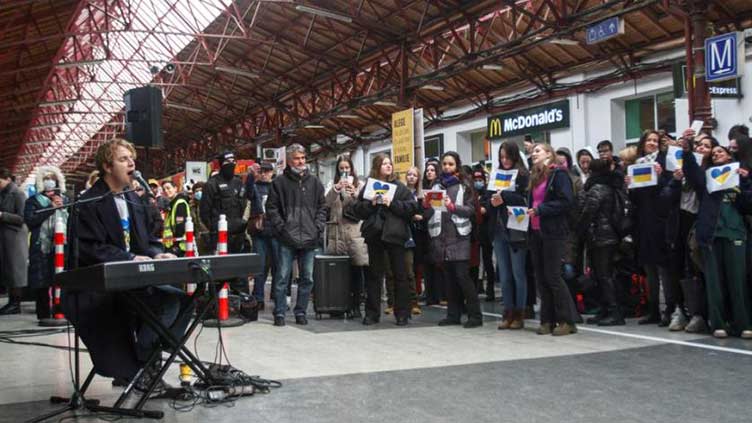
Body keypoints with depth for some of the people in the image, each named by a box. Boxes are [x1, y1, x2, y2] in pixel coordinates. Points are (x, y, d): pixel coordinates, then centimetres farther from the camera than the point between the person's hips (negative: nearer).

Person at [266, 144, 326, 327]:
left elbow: (322, 207, 12)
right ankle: (279, 313, 8)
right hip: (287, 239, -3)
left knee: (307, 278, 8)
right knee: (282, 277, -1)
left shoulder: (314, 182, 11)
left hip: (309, 239, 3)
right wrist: (281, 227, -8)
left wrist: (318, 228, 1)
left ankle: (301, 312, 19)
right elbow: (271, 208, 1)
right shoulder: (280, 182, 1)